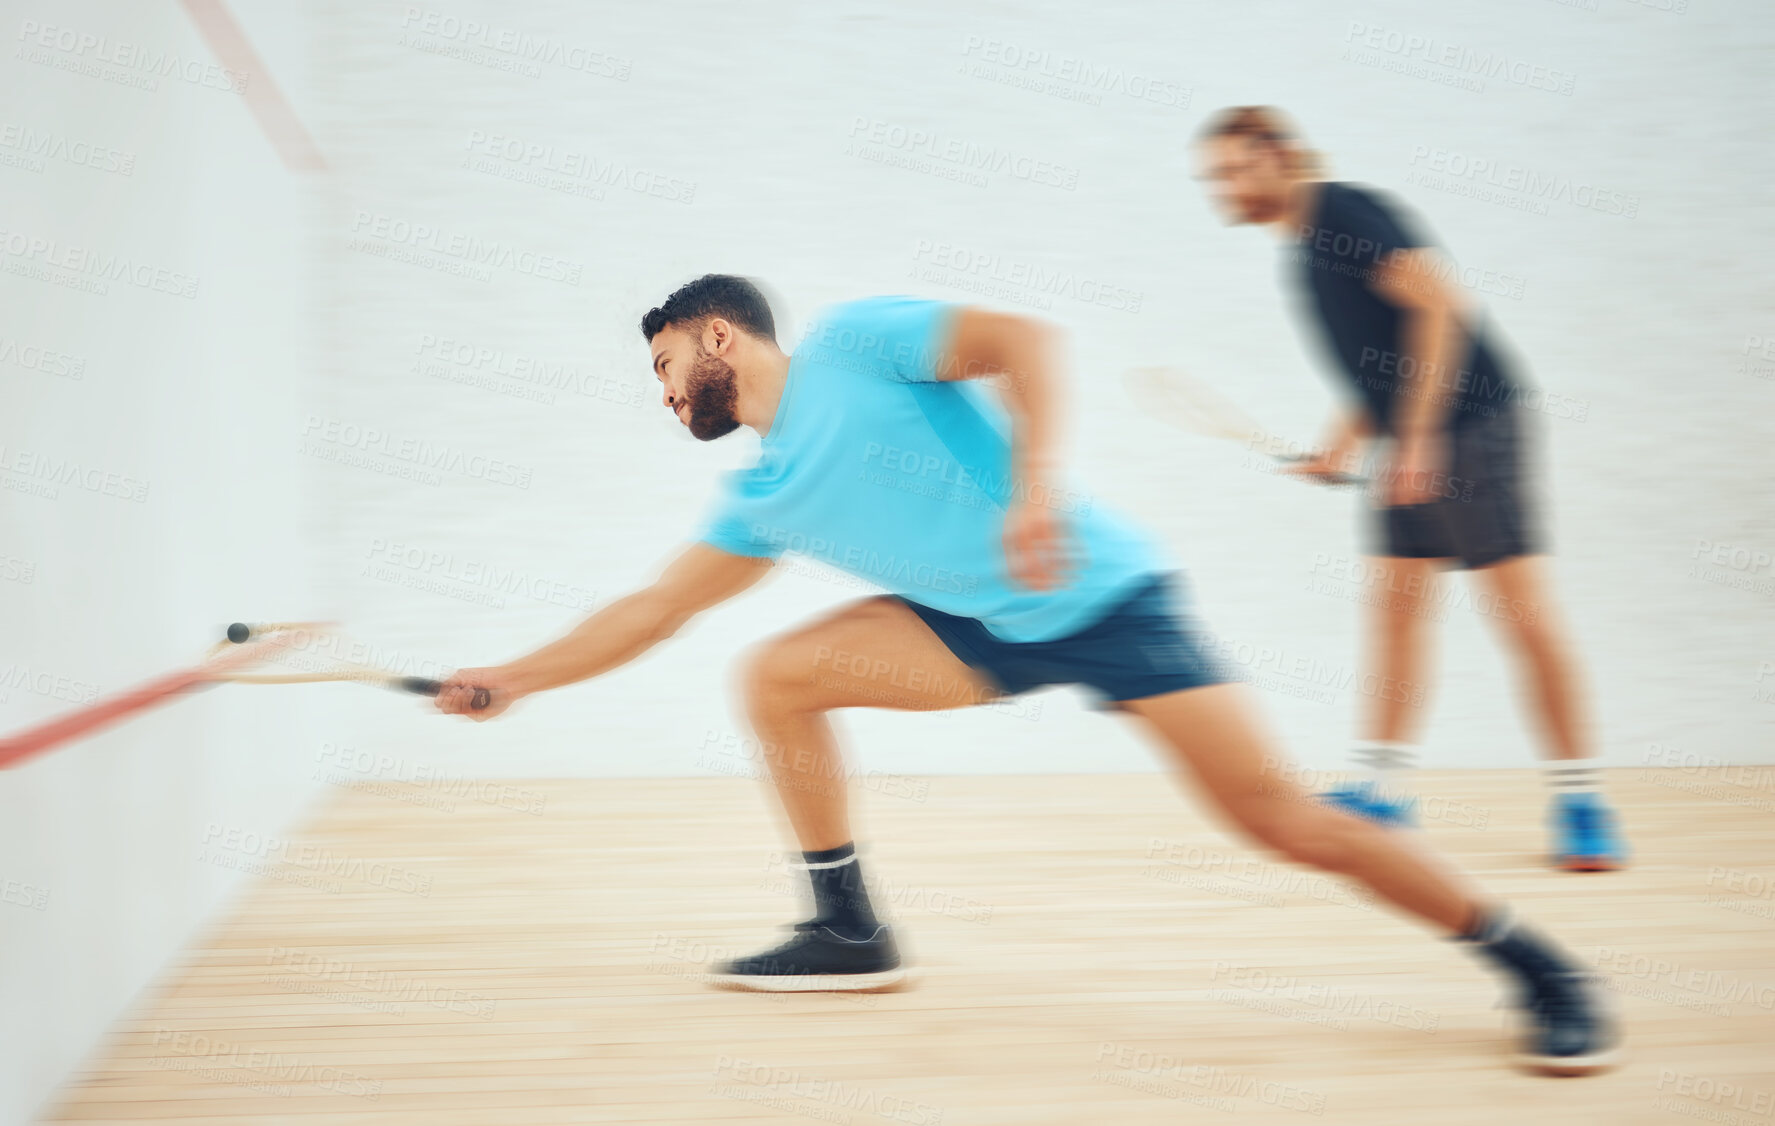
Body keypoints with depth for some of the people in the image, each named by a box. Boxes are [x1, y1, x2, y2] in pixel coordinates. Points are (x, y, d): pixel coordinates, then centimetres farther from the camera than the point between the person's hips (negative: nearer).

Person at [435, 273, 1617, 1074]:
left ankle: (1538, 967, -4)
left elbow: (1023, 340, -18)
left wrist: (1037, 482, -31)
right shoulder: (758, 500, 11)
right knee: (780, 676, -4)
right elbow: (653, 609, 18)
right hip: (982, 630, 7)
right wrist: (511, 679, 17)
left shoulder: (852, 343, -8)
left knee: (1284, 818, -15)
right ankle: (851, 933, 7)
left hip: (1103, 593, -7)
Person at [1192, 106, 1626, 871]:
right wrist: (1346, 439, 10)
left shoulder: (1346, 212, -11)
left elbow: (1440, 305, -19)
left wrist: (1419, 435, -22)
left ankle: (1580, 800, -1)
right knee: (1395, 601, 9)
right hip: (1414, 446, 10)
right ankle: (1382, 789, 14)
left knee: (1522, 611, -8)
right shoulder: (1299, 248, 17)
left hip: (1470, 423, -10)